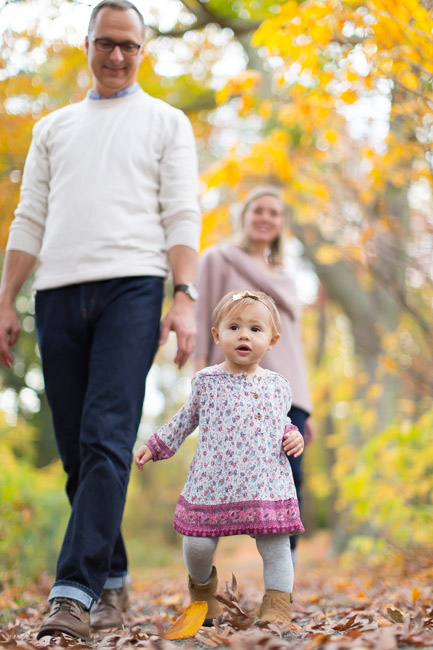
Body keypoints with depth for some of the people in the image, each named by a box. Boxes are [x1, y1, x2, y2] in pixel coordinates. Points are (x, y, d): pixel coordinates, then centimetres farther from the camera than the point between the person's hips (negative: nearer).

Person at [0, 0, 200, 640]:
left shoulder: (166, 121, 14)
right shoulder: (53, 127, 24)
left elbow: (182, 216, 3)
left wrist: (184, 297, -10)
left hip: (131, 285, -4)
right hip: (58, 293, 4)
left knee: (107, 440, -16)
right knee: (76, 451, 4)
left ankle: (74, 592, -19)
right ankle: (112, 580, 15)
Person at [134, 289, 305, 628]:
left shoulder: (278, 385, 7)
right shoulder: (206, 381, 3)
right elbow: (186, 419, 18)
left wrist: (293, 435, 0)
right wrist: (156, 446, 17)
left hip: (266, 484, 1)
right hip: (212, 485, -1)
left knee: (276, 547, -4)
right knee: (197, 545, 1)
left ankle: (278, 604, 11)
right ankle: (203, 586, 31)